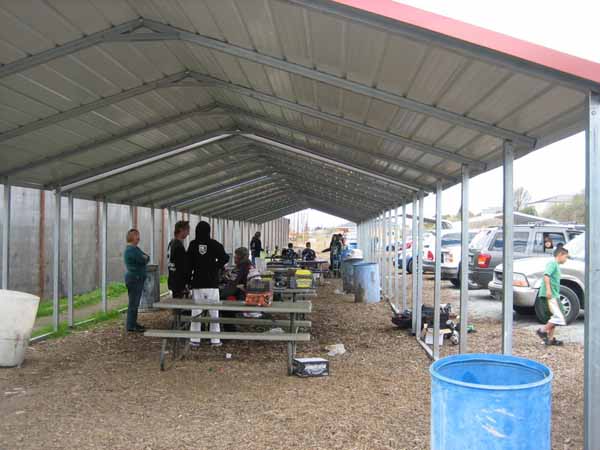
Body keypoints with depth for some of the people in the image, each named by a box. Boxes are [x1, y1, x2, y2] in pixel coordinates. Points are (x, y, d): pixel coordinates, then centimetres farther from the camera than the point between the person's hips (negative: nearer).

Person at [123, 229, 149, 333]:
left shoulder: (134, 248, 17)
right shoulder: (132, 249, -16)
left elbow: (147, 258, 13)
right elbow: (144, 260, -21)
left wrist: (144, 258, -7)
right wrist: (144, 258, -1)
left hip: (137, 278, 10)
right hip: (134, 278, -10)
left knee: (135, 302, 15)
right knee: (133, 303, -7)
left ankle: (133, 323, 23)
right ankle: (131, 326, -4)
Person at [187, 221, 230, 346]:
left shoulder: (193, 245, 0)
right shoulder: (215, 244, -2)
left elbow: (189, 264, 2)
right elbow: (224, 258, -10)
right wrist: (216, 267, 8)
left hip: (197, 283, 1)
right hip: (212, 283, -1)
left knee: (196, 311, 6)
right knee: (214, 312, 6)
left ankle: (195, 339, 7)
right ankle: (215, 340, 7)